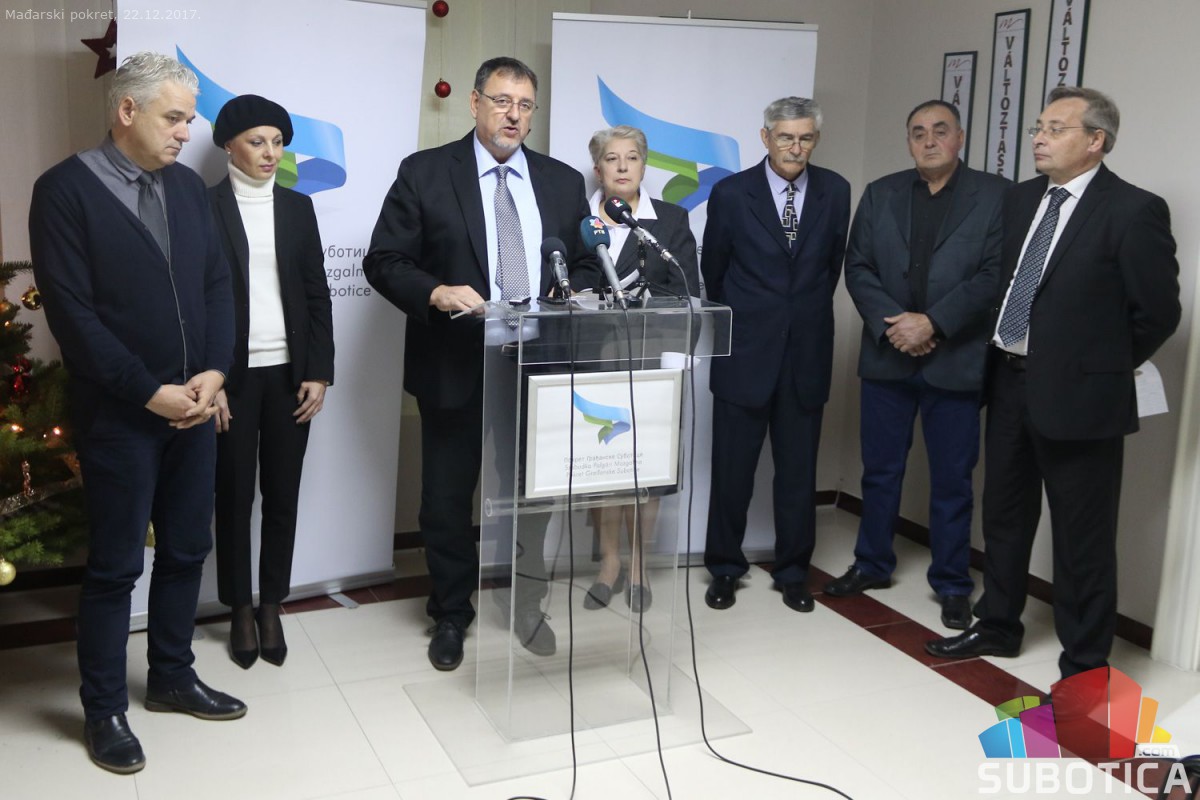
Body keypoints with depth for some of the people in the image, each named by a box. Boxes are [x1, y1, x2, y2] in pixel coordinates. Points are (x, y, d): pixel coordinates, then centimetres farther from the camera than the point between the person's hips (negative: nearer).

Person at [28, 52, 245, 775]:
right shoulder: (65, 189, -9)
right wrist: (149, 391, -15)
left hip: (195, 405, 6)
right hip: (119, 414, -6)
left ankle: (172, 677, 32)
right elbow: (71, 311, -14)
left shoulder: (188, 185, 8)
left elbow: (217, 283, 8)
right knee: (115, 565, 4)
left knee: (187, 550, 14)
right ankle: (104, 710, 20)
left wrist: (214, 371, -6)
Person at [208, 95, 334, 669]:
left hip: (290, 373, 3)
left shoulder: (298, 207, 9)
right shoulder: (205, 206, -1)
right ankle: (240, 611, 20)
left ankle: (272, 607, 21)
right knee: (234, 495, 5)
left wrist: (319, 372, 1)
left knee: (283, 494, 7)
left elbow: (317, 294, 8)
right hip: (233, 375, -3)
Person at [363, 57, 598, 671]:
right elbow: (384, 261, -4)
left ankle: (528, 608, 30)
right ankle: (451, 615, 29)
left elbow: (586, 267, 13)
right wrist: (436, 292, -21)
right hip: (455, 366, -2)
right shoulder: (424, 173, -1)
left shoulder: (563, 182, 9)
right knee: (447, 498, 9)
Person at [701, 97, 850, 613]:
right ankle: (724, 569, 21)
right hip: (745, 353, -2)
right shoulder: (731, 194, -4)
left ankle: (793, 572, 23)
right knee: (733, 469, 6)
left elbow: (833, 262, 13)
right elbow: (713, 271, 7)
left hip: (807, 353, 2)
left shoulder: (835, 192, 3)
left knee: (799, 472, 9)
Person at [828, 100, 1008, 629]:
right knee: (880, 470, 13)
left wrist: (932, 323, -16)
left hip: (956, 360, -3)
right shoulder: (880, 195, 9)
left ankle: (952, 585, 19)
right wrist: (890, 324, -11)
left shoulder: (995, 196, -1)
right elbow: (858, 266, 3)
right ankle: (872, 565, 29)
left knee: (952, 478, 6)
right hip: (887, 356, 3)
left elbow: (994, 274, -9)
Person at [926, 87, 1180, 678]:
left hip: (1076, 395, -7)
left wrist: (1104, 366, -1)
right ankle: (998, 627, 38)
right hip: (1010, 383, 7)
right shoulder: (1022, 200, 8)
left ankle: (1085, 667, 17)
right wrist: (1005, 357, 10)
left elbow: (1158, 312, -10)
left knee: (1082, 539, 3)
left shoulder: (1133, 211, -13)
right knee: (1004, 514, 19)